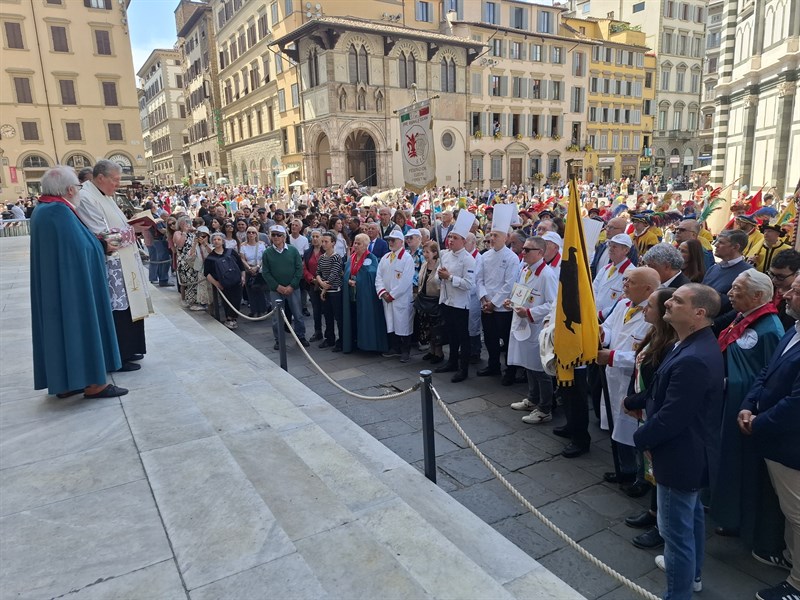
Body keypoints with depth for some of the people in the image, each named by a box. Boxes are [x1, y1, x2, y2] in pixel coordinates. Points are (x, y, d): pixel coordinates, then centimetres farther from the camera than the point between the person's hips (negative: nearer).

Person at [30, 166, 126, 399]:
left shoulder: (43, 209, 12)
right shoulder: (59, 211, -20)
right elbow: (81, 247, -23)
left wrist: (100, 240, 11)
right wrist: (104, 245, -7)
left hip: (53, 284, 10)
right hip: (71, 283, -10)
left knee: (62, 326, 14)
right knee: (79, 325, -3)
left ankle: (64, 381, 21)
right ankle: (92, 383, 5)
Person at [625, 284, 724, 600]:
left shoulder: (693, 359, -33)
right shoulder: (698, 344, 1)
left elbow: (671, 418, -29)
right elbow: (668, 394, 13)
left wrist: (640, 438, -13)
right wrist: (637, 401, 8)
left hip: (680, 455, -11)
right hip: (692, 450, 11)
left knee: (676, 529, 5)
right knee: (691, 514, 29)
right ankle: (691, 572, 50)